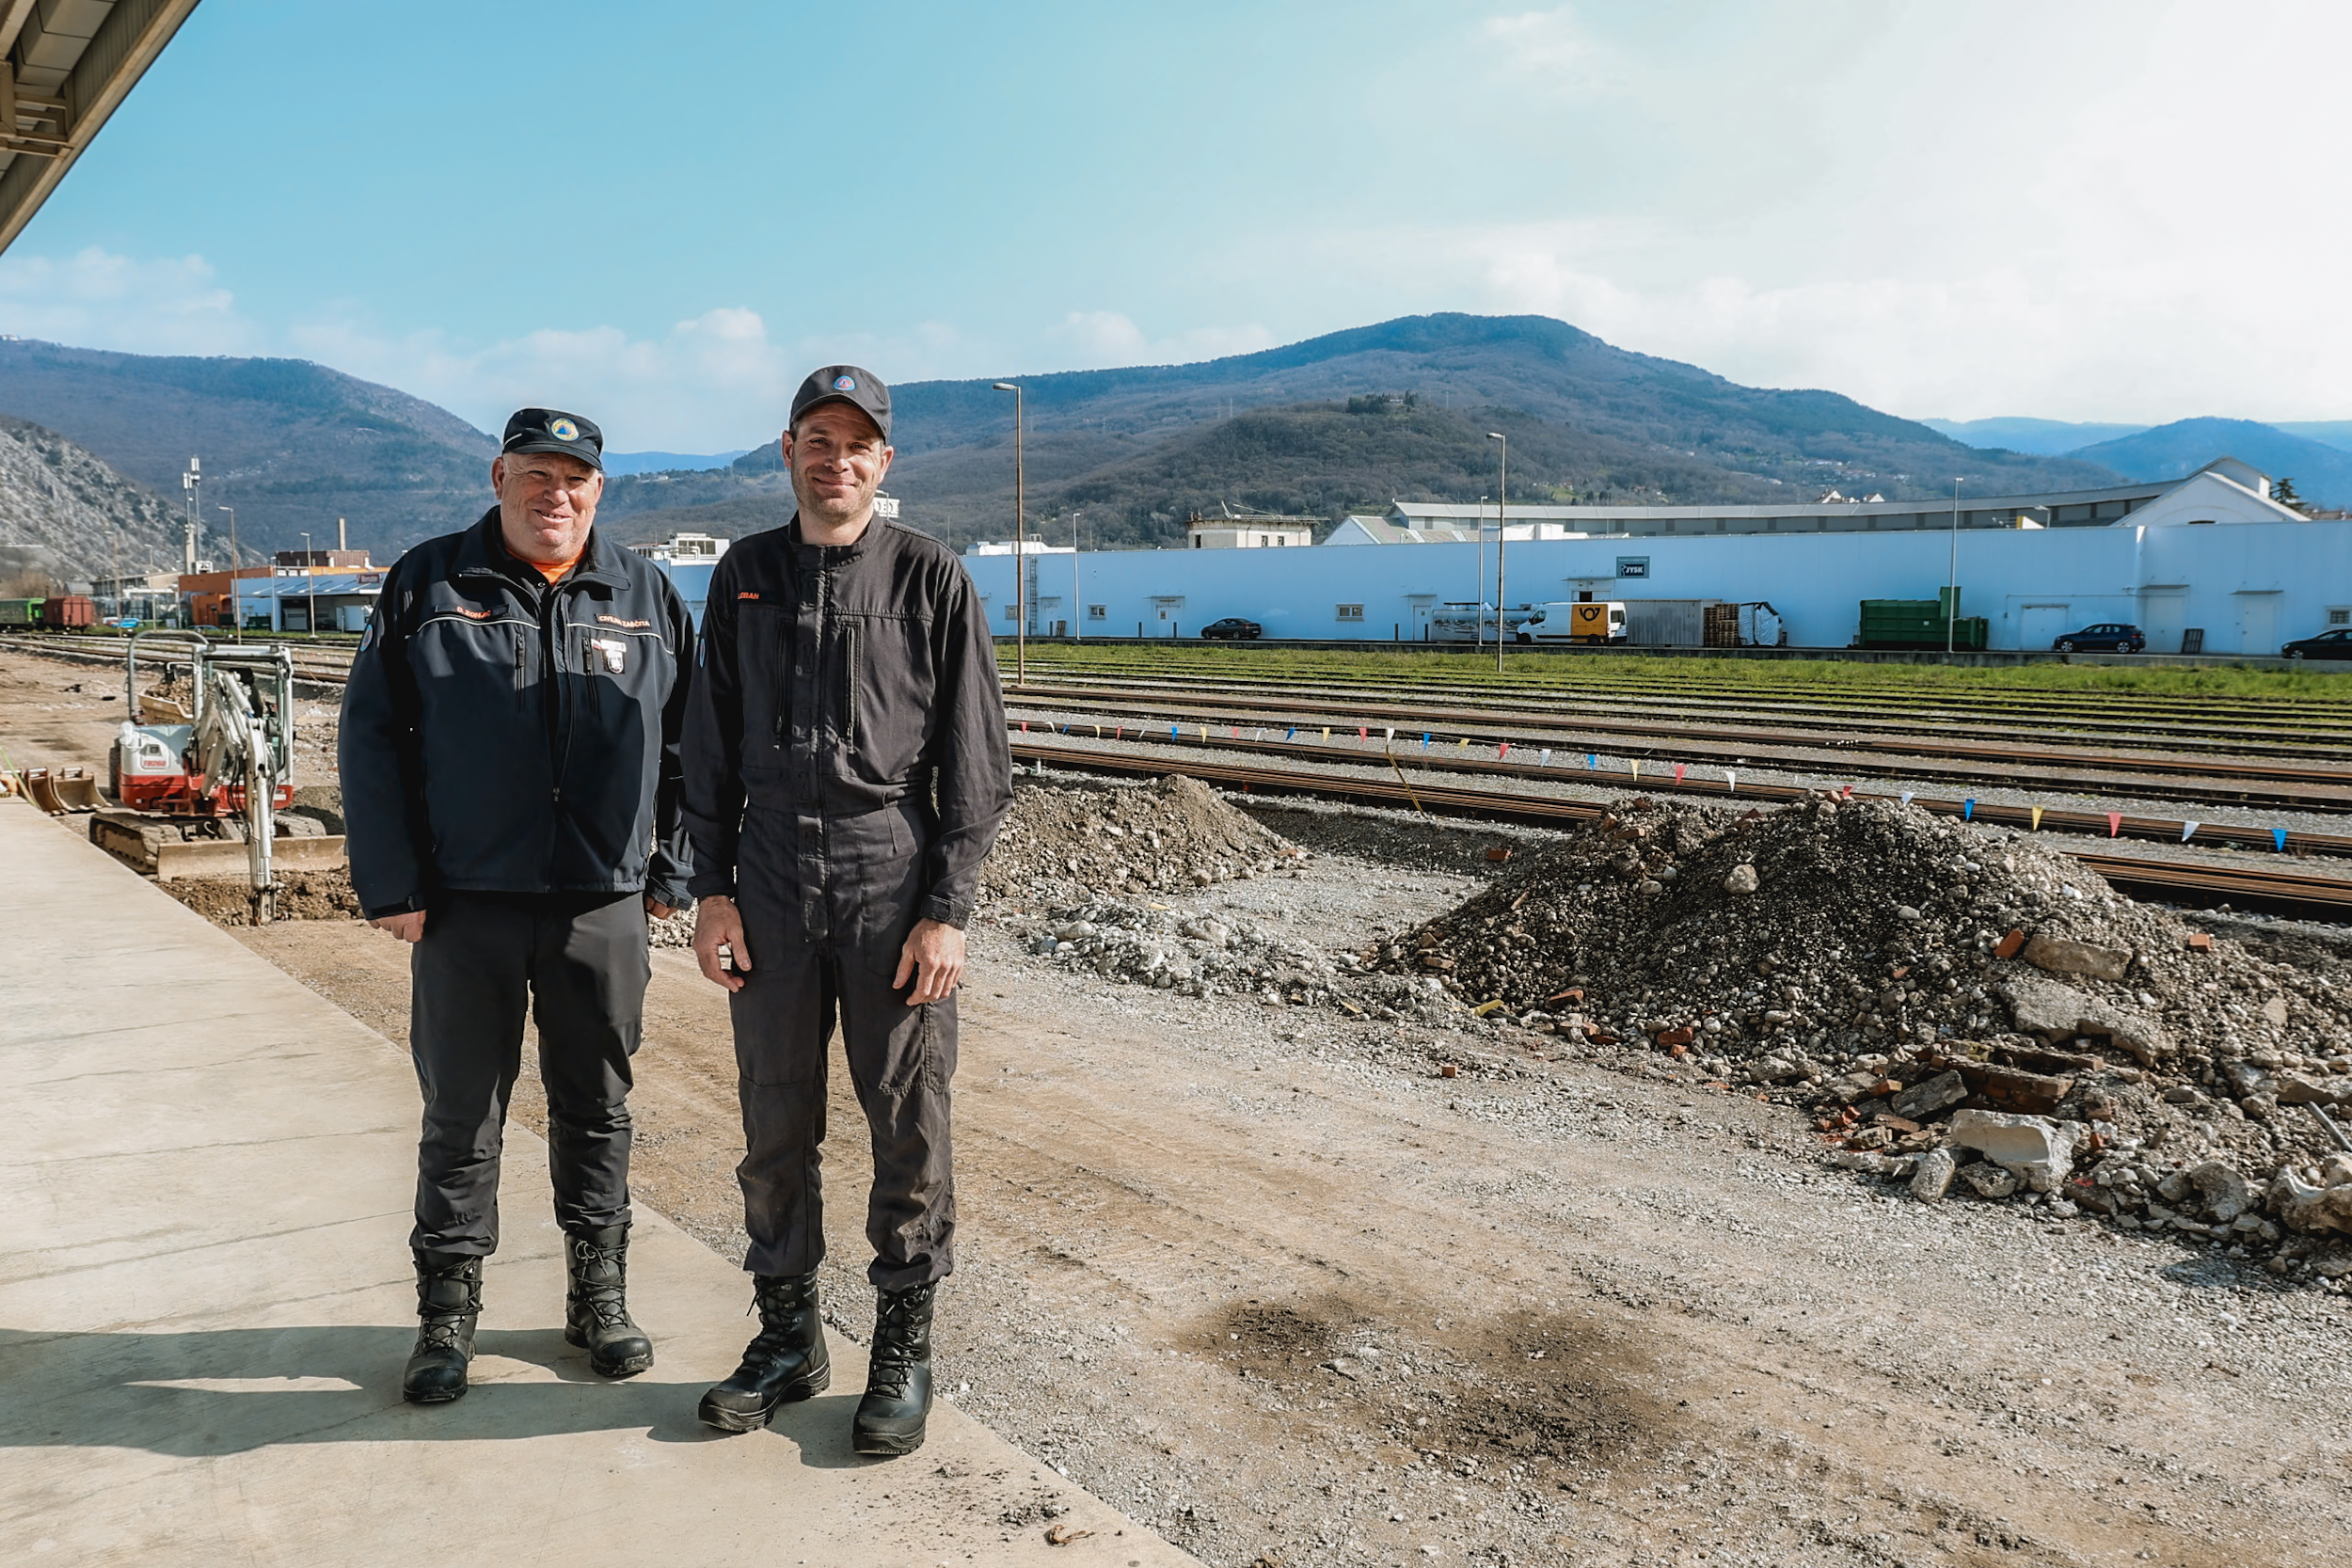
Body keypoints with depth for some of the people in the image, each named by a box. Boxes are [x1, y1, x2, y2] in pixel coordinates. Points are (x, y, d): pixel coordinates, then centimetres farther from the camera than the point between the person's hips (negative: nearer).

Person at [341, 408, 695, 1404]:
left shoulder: (646, 596, 7)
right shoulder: (427, 585, 3)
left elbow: (689, 743, 10)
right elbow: (371, 737, 2)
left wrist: (673, 873, 5)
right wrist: (390, 886, -4)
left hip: (604, 908, 1)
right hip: (464, 906, -1)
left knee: (597, 1112, 11)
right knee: (460, 1117, 8)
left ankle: (600, 1297, 26)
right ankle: (447, 1315, 23)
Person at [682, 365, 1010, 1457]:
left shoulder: (932, 580, -1)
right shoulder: (746, 575, 9)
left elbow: (977, 763, -3)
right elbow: (711, 748, 11)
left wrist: (948, 909, -9)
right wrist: (712, 890, 3)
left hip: (894, 888, -3)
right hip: (771, 890, 3)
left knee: (909, 1127, 4)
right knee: (775, 1126, 10)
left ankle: (903, 1347, 20)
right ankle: (787, 1335, 27)